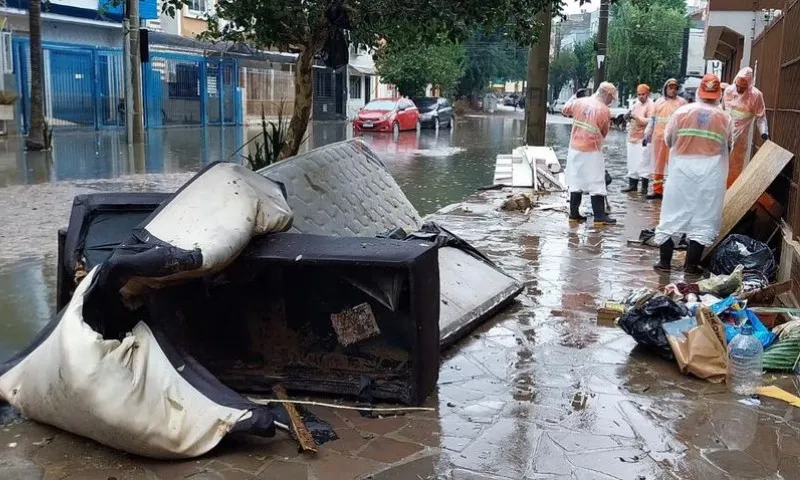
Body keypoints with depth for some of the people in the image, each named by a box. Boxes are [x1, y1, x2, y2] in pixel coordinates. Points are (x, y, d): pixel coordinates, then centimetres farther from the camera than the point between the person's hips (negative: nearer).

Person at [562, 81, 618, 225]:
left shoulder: (579, 102, 1)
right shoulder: (605, 110, -11)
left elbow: (565, 110, 20)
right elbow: (604, 133, -1)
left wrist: (572, 98, 36)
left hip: (575, 149, 6)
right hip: (592, 151, -6)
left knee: (576, 181, 13)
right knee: (596, 184, -1)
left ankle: (574, 213, 17)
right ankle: (599, 216, 0)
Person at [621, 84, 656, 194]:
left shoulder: (650, 105, -7)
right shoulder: (636, 103, 18)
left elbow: (650, 121, -19)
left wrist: (636, 117, -24)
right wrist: (628, 117, 4)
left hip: (643, 139, -8)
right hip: (632, 137, 8)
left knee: (643, 163, -8)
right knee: (632, 163, 9)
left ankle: (644, 187, -5)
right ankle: (632, 185, 16)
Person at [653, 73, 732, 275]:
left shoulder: (682, 111, -1)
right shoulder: (724, 117, 0)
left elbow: (667, 139, 5)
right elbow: (729, 146, 7)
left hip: (681, 169, 0)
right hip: (710, 172, 0)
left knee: (673, 215, 8)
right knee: (702, 218, 6)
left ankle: (664, 261, 10)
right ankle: (691, 264, 6)